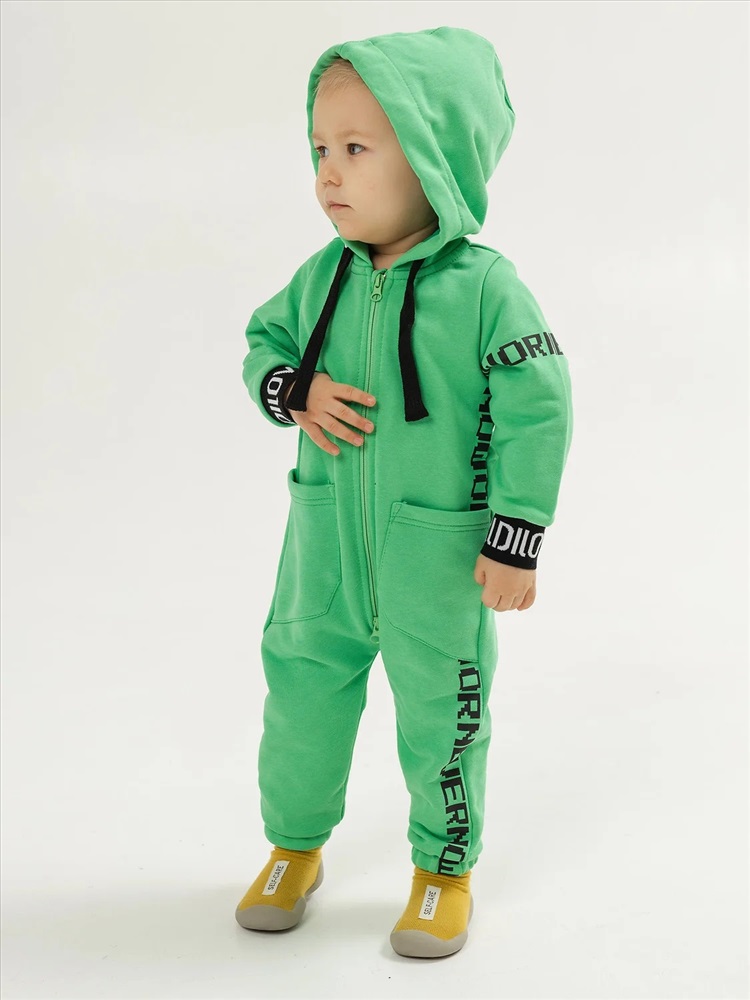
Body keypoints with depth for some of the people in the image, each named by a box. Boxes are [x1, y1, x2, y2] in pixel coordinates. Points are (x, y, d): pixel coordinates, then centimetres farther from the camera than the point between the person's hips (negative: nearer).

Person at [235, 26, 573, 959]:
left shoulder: (483, 287, -15)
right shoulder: (322, 275, -1)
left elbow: (536, 413, -12)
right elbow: (264, 341, 13)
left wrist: (516, 540, -13)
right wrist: (293, 391, -11)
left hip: (440, 553, -4)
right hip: (326, 543, 4)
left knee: (439, 714, 10)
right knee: (301, 692, 14)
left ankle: (444, 868, 34)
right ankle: (295, 847, 39)